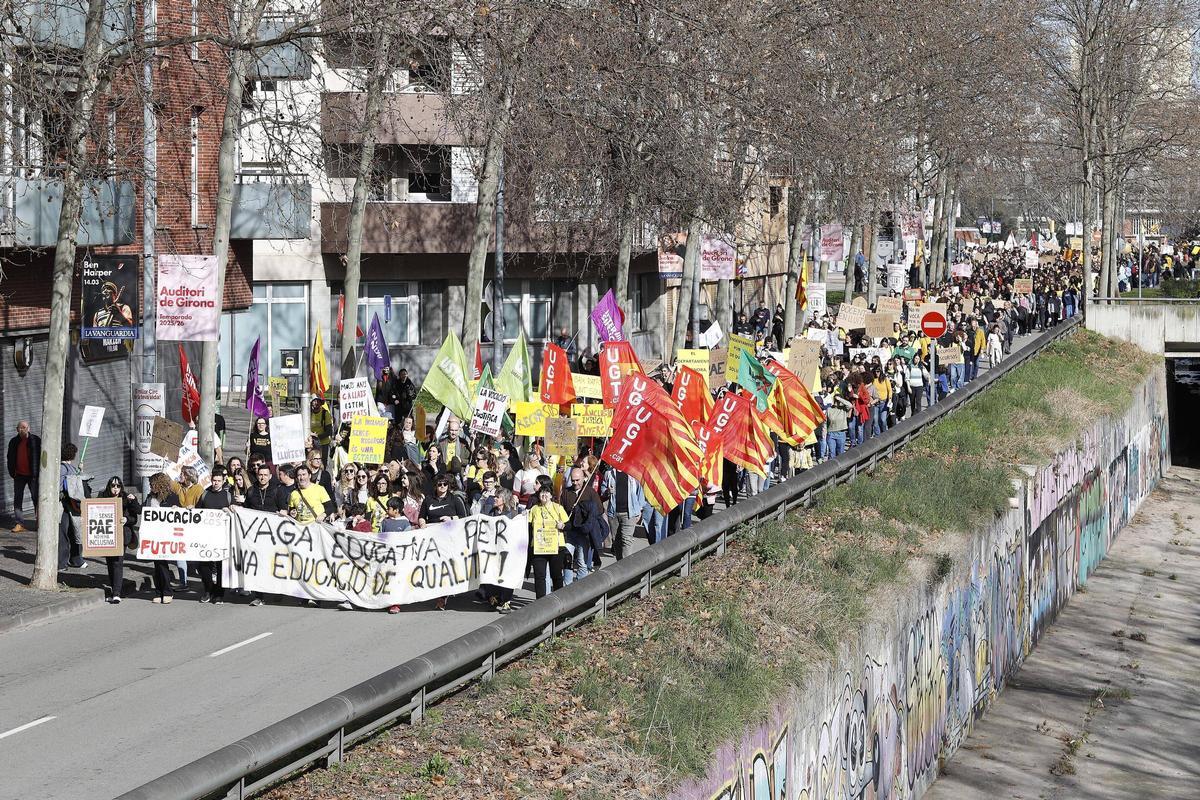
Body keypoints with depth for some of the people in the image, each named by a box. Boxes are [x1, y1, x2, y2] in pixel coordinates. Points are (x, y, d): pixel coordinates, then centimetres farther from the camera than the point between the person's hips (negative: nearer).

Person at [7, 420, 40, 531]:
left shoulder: (36, 441, -4)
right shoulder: (14, 442, 6)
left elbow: (41, 457, -2)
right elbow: (10, 458, 13)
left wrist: (38, 473, -7)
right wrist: (12, 472, 4)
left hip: (33, 475, -3)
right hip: (19, 475, 3)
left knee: (36, 498, 1)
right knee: (17, 499, 1)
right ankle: (19, 523, 4)